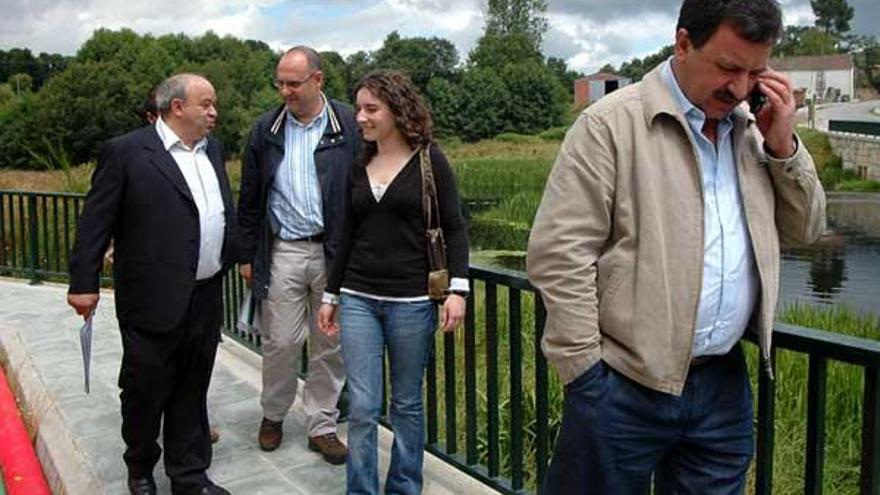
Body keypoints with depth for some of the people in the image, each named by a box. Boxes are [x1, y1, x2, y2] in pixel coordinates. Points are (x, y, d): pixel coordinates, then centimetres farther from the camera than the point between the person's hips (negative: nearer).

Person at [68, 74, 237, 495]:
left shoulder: (213, 150, 11)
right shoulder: (125, 152, -9)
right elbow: (95, 222, -9)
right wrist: (84, 283, -10)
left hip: (206, 298, 6)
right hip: (153, 300, -5)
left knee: (191, 392, 15)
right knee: (145, 390, 11)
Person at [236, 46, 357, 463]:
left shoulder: (349, 126, -2)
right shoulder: (265, 131, 5)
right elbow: (249, 198, 10)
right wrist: (248, 255, 8)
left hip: (335, 252, -1)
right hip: (282, 252, 1)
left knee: (331, 345, 8)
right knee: (280, 342, 6)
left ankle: (322, 425, 23)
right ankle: (272, 414, 30)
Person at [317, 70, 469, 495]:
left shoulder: (429, 161, -3)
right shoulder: (358, 167, 9)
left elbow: (454, 229, -4)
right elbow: (347, 235, 15)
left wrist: (457, 288, -14)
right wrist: (330, 295, 16)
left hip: (412, 300, -3)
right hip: (359, 299, 3)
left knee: (407, 405, 9)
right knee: (362, 408, 2)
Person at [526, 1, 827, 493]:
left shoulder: (752, 131, 10)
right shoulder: (611, 124, -10)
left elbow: (805, 230, 15)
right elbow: (558, 253, -14)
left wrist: (784, 146, 0)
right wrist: (587, 370, -14)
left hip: (724, 383, 6)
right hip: (625, 388, -5)